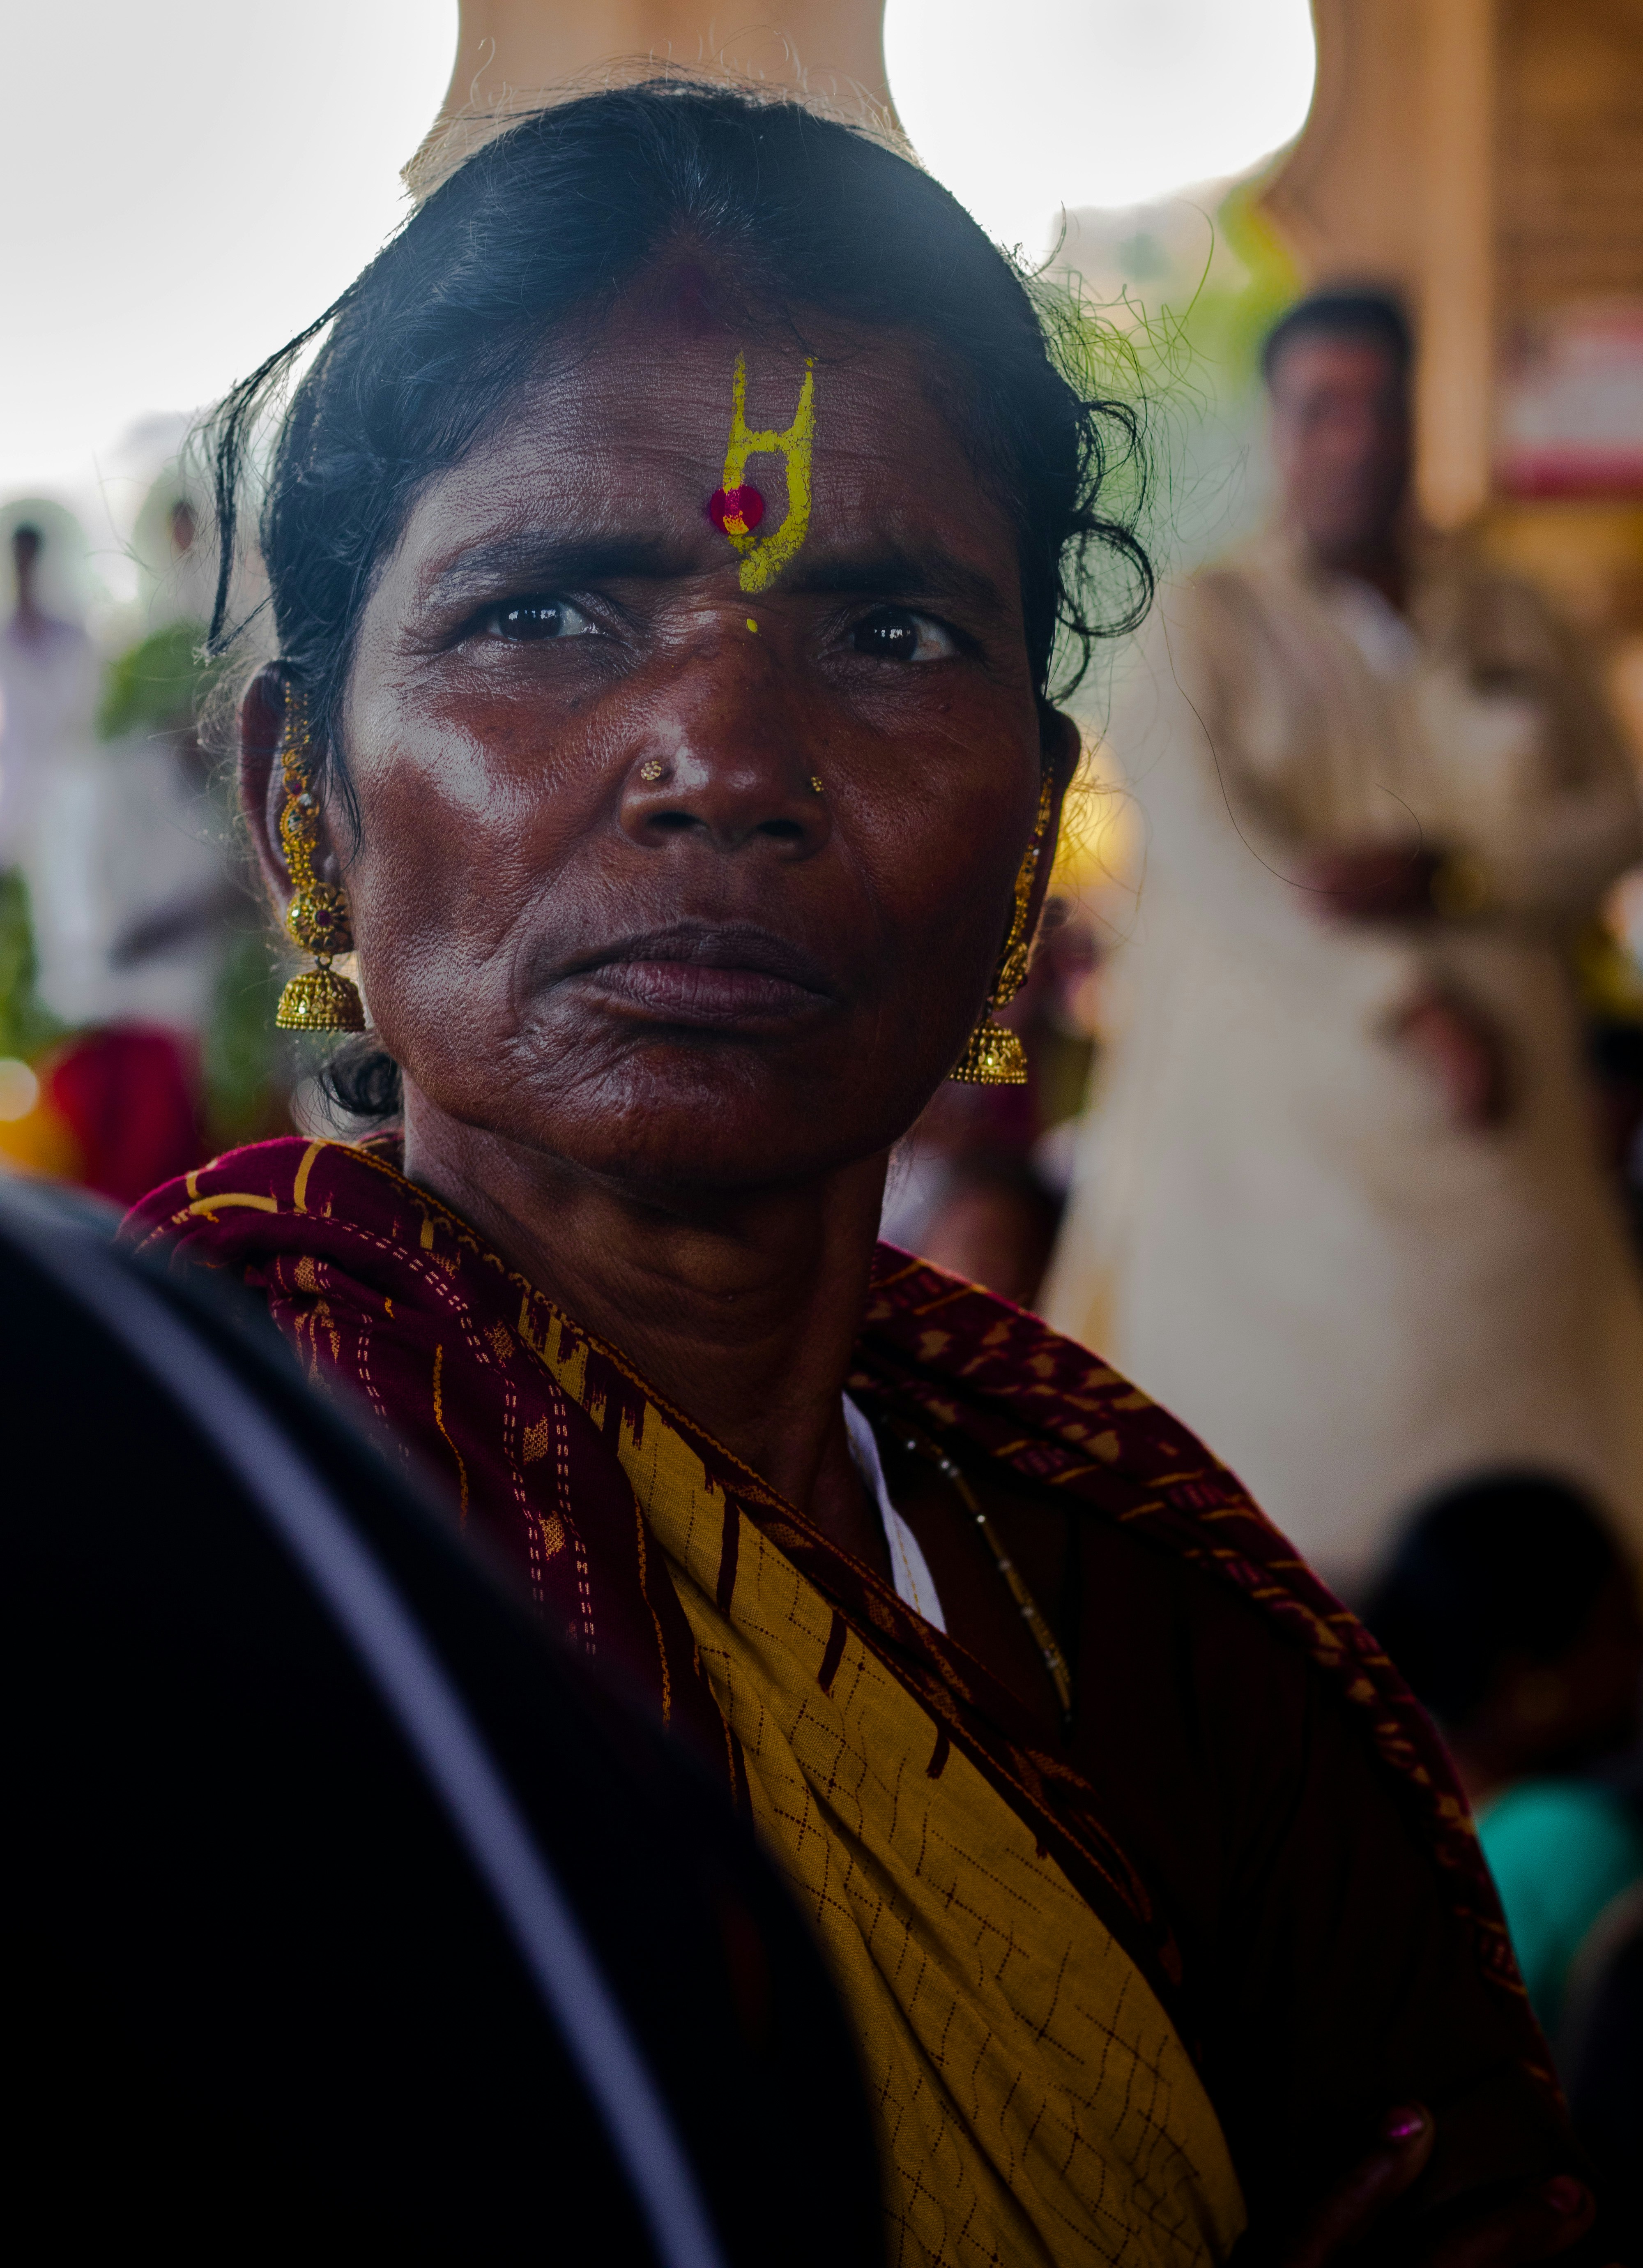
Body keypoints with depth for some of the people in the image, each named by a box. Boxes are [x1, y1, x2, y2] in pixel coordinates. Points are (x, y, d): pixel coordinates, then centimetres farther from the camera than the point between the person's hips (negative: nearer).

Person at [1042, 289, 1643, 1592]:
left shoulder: (1510, 625, 16)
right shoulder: (1206, 628, 4)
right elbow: (1210, 847, -9)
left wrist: (1444, 875, -11)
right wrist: (1410, 1003, -17)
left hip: (1494, 1136, 3)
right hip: (1276, 1104, -3)